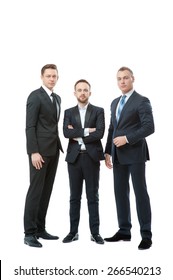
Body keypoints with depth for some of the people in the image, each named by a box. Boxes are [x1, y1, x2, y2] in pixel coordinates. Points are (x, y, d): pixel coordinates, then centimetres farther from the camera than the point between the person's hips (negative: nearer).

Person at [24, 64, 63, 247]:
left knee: (46, 191, 9)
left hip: (54, 150, 8)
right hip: (40, 150, -8)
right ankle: (29, 233, 1)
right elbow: (30, 126, -13)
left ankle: (39, 229, 17)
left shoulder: (57, 98, 17)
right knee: (35, 190, -5)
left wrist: (59, 146, 12)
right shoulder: (35, 96, -7)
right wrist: (34, 151, -20)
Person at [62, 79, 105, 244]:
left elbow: (100, 133, -11)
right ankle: (73, 232, 15)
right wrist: (86, 131, -14)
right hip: (74, 158, 2)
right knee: (75, 197, 7)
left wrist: (78, 136, -9)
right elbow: (66, 133, -7)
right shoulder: (69, 112, 9)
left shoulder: (98, 111, 4)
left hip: (92, 157, -2)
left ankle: (95, 232, 10)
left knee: (93, 197, 3)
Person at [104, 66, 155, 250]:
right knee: (120, 192, 9)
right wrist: (108, 151, 12)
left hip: (135, 153, -7)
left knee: (140, 193, -2)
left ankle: (146, 235, 6)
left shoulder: (142, 101, -5)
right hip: (118, 155, 7)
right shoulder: (115, 103, 17)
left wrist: (127, 138, -19)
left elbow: (149, 127, -14)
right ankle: (124, 231, 19)